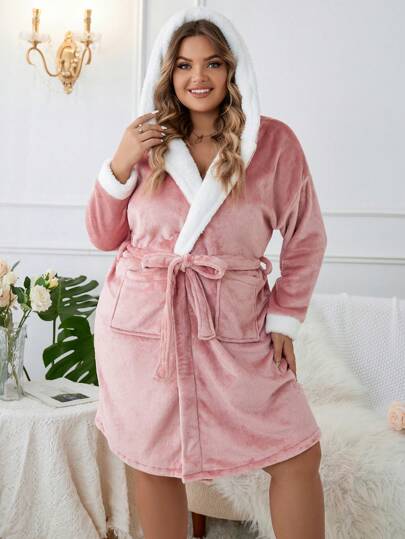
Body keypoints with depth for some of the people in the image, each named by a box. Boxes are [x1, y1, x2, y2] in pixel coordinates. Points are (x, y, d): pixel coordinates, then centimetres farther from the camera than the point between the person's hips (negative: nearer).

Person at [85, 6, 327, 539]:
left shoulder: (273, 140, -2)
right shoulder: (148, 142, 5)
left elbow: (306, 238, 4)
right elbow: (104, 236, 9)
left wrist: (283, 317, -1)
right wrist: (119, 166, -6)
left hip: (235, 328, -1)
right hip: (142, 323, 2)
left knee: (299, 454, -2)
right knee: (154, 462, 9)